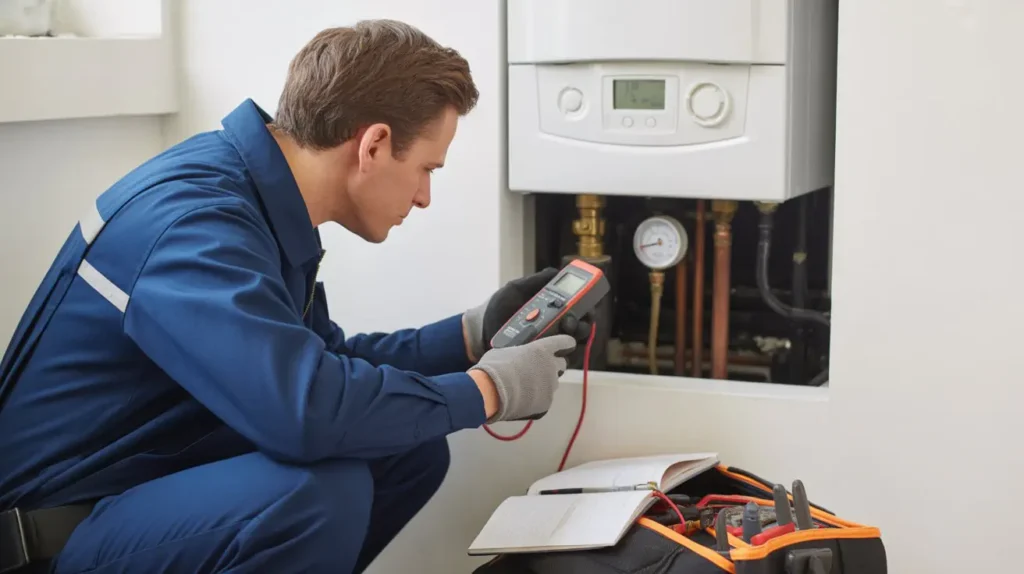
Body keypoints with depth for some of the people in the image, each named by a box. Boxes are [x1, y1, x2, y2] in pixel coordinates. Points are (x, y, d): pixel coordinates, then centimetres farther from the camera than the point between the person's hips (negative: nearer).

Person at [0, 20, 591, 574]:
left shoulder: (262, 203, 3)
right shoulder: (197, 221, -26)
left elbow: (322, 363, 15)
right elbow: (307, 407, -39)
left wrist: (476, 332, 9)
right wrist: (488, 389, -23)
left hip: (167, 476, 10)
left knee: (413, 451, 2)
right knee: (321, 490, -33)